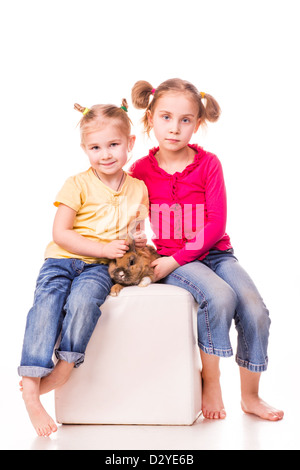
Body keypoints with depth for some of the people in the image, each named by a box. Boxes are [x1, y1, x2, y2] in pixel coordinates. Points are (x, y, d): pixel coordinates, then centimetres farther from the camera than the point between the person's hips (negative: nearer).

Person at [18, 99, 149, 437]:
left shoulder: (138, 189, 11)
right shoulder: (78, 184, -1)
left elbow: (135, 232, 24)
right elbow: (60, 234, -7)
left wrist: (139, 241, 0)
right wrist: (103, 247, -14)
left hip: (99, 267, 1)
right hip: (62, 260, -1)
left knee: (83, 301, -33)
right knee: (46, 306, -28)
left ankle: (64, 369, -22)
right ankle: (30, 390, -27)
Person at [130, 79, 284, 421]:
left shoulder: (208, 164, -2)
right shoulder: (141, 170, 0)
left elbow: (215, 225, -8)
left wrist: (175, 259, -16)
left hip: (215, 253, 2)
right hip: (170, 259, -2)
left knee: (255, 312, -18)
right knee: (219, 296, -31)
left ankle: (250, 396, 3)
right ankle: (211, 385, -12)